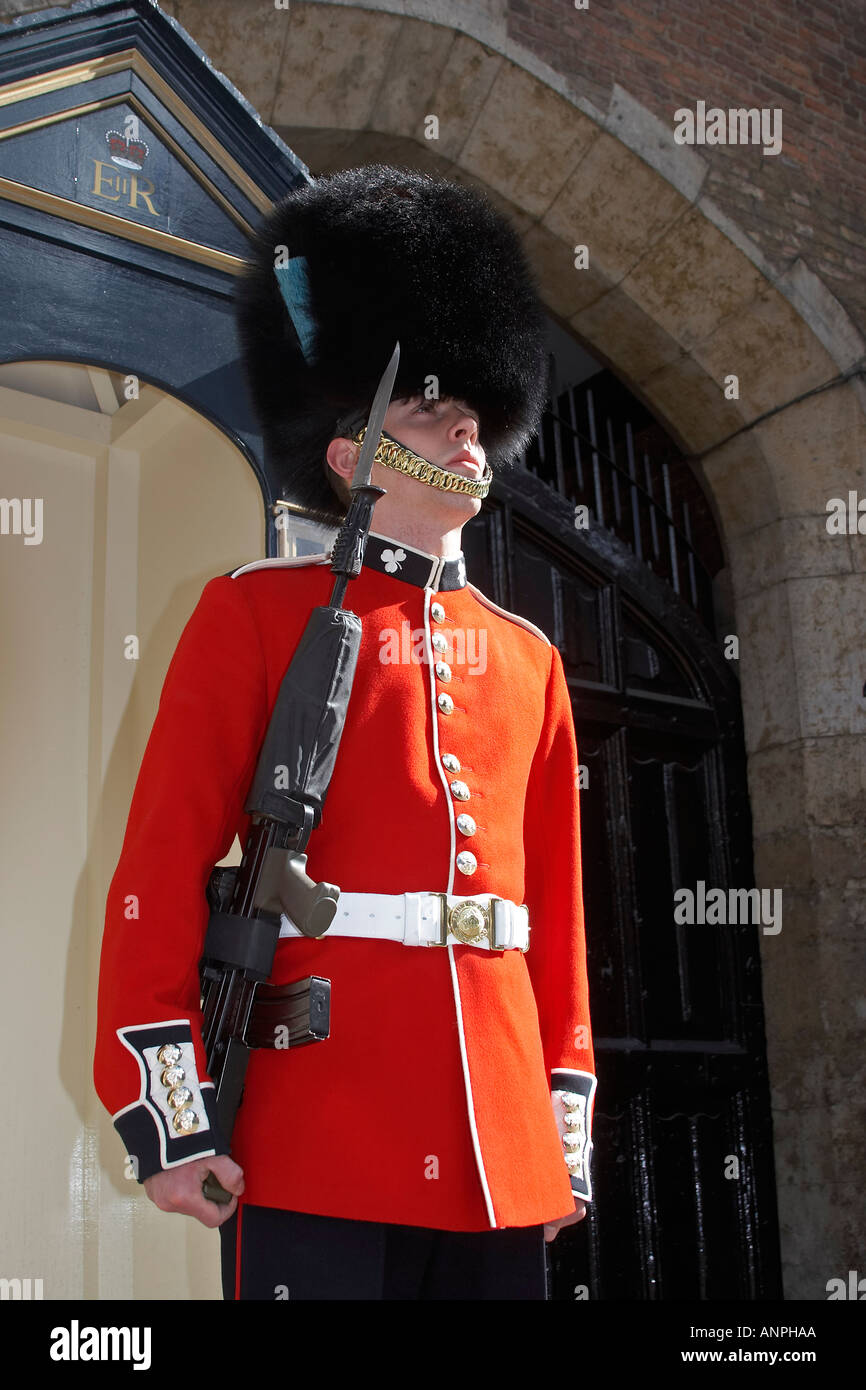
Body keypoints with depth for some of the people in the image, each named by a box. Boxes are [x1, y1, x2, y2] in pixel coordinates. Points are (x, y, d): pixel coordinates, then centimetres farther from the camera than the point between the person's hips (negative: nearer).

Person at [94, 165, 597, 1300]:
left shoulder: (526, 659, 14)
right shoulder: (255, 614, 0)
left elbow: (558, 909, 14)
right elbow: (160, 869, -5)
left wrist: (570, 1116, 12)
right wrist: (166, 1111, -10)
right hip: (317, 1145, -4)